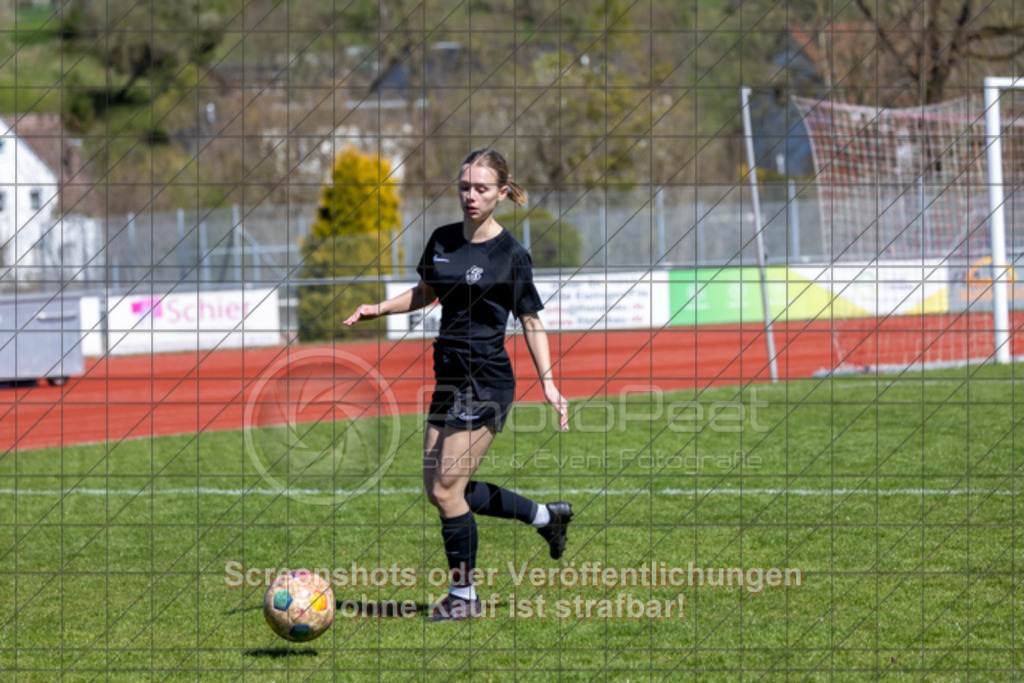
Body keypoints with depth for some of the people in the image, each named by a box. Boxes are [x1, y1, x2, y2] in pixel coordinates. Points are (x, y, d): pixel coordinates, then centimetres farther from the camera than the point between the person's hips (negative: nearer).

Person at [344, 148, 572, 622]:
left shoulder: (510, 255, -9)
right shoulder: (443, 241, 7)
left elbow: (531, 322, -3)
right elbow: (425, 293, 23)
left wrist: (548, 383, -11)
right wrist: (379, 309, 8)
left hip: (487, 383, -8)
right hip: (449, 380, 8)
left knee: (447, 488, -9)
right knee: (440, 488, 10)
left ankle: (464, 595, 6)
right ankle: (545, 516, 28)